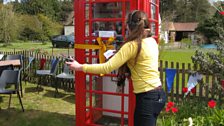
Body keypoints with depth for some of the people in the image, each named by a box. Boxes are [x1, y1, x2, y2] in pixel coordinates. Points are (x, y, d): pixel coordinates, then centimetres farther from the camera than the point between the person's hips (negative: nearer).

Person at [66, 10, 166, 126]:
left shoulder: (132, 45, -17)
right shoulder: (152, 41, 7)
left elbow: (107, 67, -19)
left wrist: (80, 67, -12)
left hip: (147, 98, -8)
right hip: (158, 94, 8)